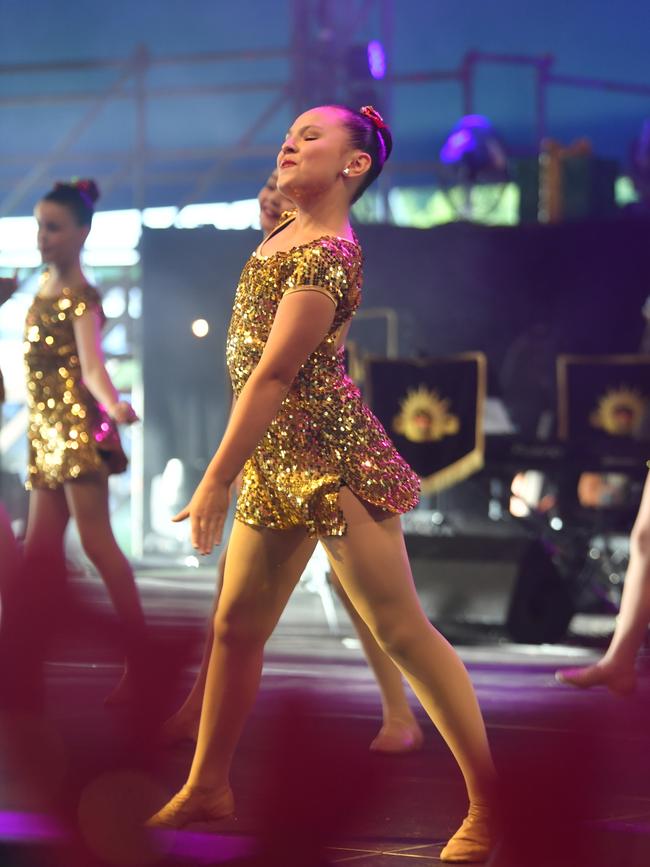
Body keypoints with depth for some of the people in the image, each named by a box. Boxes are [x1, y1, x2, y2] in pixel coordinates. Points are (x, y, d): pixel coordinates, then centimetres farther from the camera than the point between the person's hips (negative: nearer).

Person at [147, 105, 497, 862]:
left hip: (331, 459, -10)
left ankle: (491, 802, -2)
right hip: (274, 461, 10)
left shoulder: (327, 254, -18)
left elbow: (274, 374, -21)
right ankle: (207, 787, 26)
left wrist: (216, 481, -20)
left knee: (401, 630, -7)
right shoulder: (289, 231, 10)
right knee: (236, 624, 14)